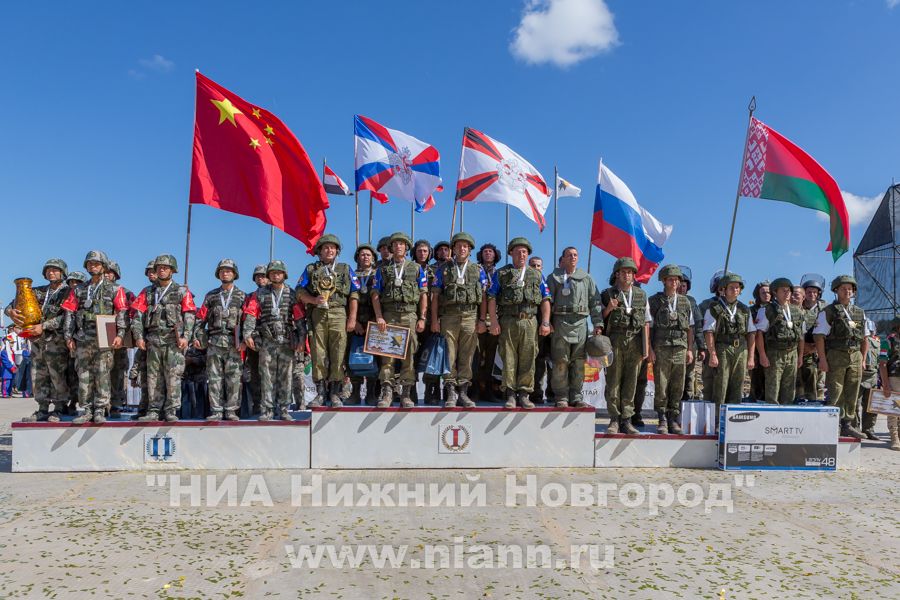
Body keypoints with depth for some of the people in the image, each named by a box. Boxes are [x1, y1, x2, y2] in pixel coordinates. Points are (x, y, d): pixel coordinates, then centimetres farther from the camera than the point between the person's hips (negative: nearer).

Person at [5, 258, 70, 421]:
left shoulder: (67, 292, -2)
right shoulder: (39, 291, 16)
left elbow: (66, 317, -13)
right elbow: (17, 301, 16)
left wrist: (44, 326, -19)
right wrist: (10, 311, -7)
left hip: (56, 340, -6)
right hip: (38, 340, 6)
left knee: (58, 375, -6)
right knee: (39, 376, 8)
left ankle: (59, 409, 2)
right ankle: (42, 410, 15)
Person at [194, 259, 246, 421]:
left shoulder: (242, 296, 8)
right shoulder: (210, 295, 15)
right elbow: (201, 318, 14)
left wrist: (244, 341, -9)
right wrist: (197, 337, 2)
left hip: (234, 342, -2)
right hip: (214, 342, 2)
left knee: (233, 378, -3)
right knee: (214, 377, 1)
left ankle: (231, 411, 3)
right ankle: (216, 411, 5)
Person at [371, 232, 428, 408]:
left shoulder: (416, 269, 12)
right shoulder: (383, 270, 12)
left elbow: (423, 295, 9)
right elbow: (375, 295, 6)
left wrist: (422, 318, 0)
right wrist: (379, 317, -6)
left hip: (410, 315, 0)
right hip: (388, 315, 0)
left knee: (408, 355, -1)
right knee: (387, 353, -6)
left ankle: (405, 393, 5)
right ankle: (387, 392, -5)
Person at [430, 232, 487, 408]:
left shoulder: (478, 270, 11)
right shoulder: (443, 269, 9)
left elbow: (484, 297, 9)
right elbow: (435, 296, 6)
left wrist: (482, 320, 1)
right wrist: (434, 320, -1)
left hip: (470, 316, 1)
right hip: (448, 316, -1)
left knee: (467, 356, 2)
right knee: (449, 355, -2)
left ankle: (463, 392, 10)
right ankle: (450, 393, 3)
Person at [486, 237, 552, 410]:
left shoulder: (536, 275, 15)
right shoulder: (501, 274, 10)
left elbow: (545, 300, 11)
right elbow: (492, 298, 3)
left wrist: (545, 322, 1)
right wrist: (494, 321, -6)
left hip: (530, 321, 1)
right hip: (508, 321, -1)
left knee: (527, 359, 0)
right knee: (509, 359, -1)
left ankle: (524, 394, 7)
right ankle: (510, 394, 5)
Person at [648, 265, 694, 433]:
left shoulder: (685, 302, 14)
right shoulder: (654, 301, 3)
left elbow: (690, 328, 16)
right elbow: (648, 326, 0)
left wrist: (690, 350, 8)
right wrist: (650, 349, -7)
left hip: (680, 349, 3)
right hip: (661, 349, -3)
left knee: (677, 388, 4)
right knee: (661, 387, -2)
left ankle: (674, 420, 13)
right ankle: (662, 420, 6)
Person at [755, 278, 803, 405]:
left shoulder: (797, 311, 13)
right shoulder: (767, 310, -4)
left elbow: (801, 335, 18)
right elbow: (759, 333, -9)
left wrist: (800, 355, 14)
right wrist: (762, 355, -15)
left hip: (792, 355, 5)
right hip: (774, 355, -5)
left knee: (789, 391, 10)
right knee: (772, 391, -5)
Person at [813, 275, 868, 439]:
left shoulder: (860, 313, 14)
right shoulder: (828, 312, -3)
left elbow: (865, 339, 18)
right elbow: (819, 337, -9)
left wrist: (862, 359, 11)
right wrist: (822, 359, -15)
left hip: (855, 357, 5)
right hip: (836, 357, -5)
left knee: (852, 394, 9)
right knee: (834, 394, -5)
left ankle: (848, 425, 17)